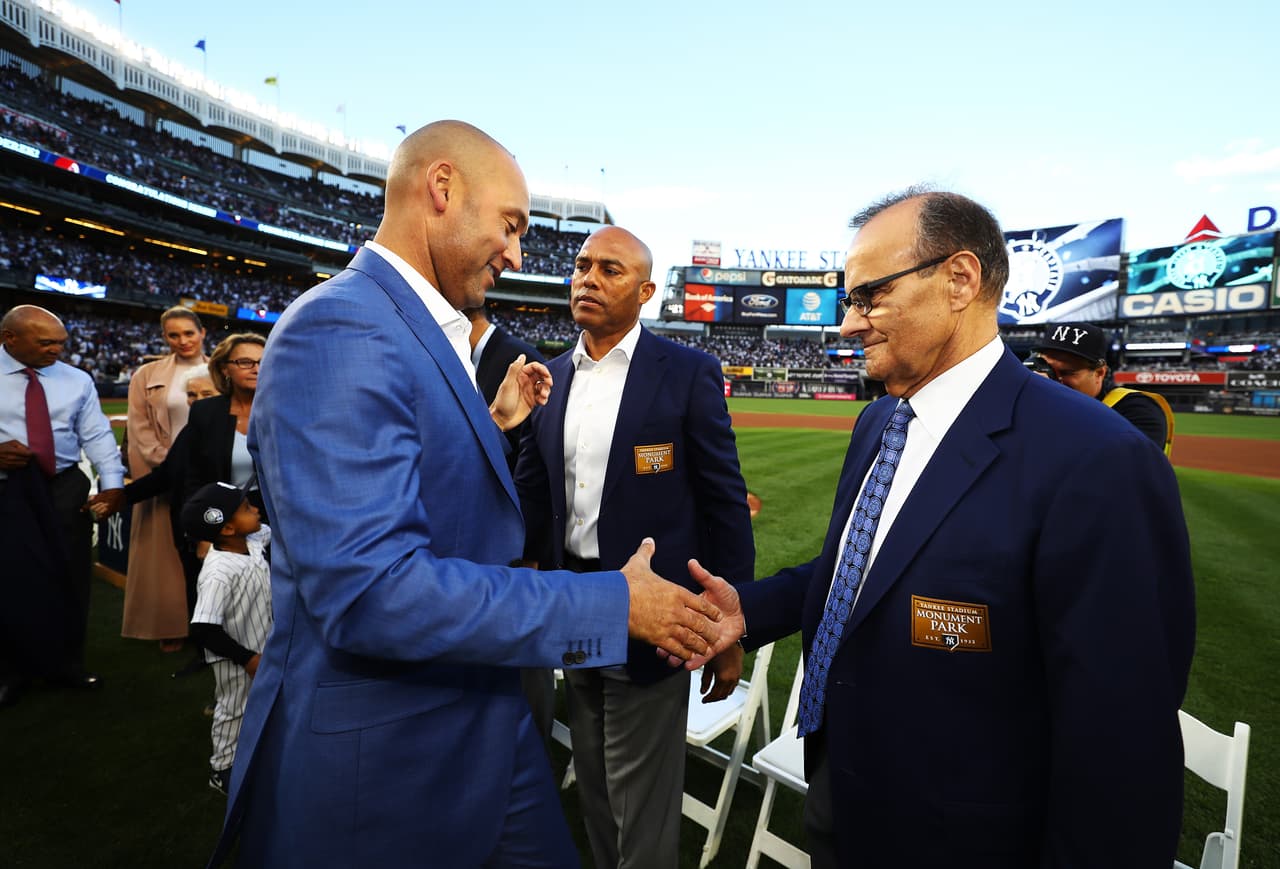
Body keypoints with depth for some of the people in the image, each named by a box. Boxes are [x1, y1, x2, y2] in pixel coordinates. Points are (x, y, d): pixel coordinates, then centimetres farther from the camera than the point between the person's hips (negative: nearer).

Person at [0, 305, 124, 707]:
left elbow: (98, 435, -1)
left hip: (66, 490, 2)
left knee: (70, 579, 11)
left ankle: (68, 663, 29)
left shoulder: (77, 380, 3)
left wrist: (112, 483, -13)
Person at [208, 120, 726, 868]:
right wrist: (613, 603, -25)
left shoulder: (422, 329, 8)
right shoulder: (340, 330, -22)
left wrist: (496, 423, 7)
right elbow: (367, 587, -30)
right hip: (378, 757, -8)